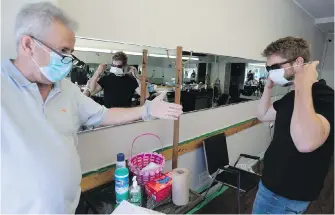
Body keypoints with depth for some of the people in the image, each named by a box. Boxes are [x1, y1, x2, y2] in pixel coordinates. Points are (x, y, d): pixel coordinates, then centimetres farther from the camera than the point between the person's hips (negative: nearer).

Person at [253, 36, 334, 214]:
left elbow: (305, 143, -43)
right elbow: (263, 115, 16)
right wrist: (269, 87, 2)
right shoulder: (291, 97, 5)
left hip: (287, 194, -8)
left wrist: (303, 85, -36)